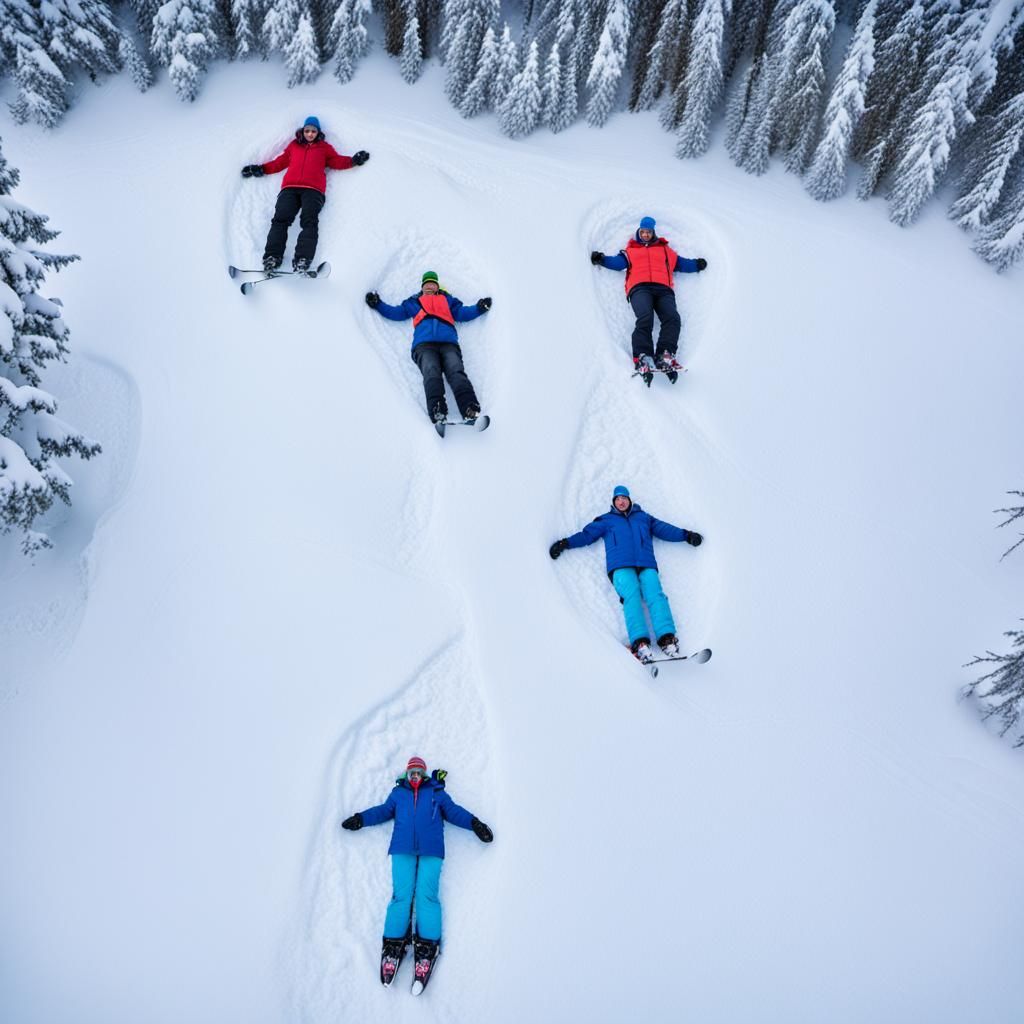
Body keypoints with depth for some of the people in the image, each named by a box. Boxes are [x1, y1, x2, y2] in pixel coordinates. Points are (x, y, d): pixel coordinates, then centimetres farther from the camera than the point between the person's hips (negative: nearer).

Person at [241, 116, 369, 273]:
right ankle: (272, 257, -30)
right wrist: (261, 169, 23)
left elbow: (337, 161, 14)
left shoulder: (324, 147, 26)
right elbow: (280, 162, 30)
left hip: (313, 189, -2)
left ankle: (302, 259, -39)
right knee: (281, 219, -18)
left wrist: (354, 160, -3)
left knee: (309, 221, -24)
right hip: (290, 188, 2)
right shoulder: (294, 145, 30)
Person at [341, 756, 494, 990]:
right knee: (401, 895, -12)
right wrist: (360, 819, 9)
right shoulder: (398, 793, 25)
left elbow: (453, 811, 15)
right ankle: (393, 944, -14)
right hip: (402, 849, 1)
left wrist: (474, 823, 3)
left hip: (430, 849, -1)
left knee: (427, 895, -13)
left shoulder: (437, 792, 22)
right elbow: (384, 810, 21)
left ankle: (427, 948, -16)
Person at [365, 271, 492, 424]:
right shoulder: (413, 302, 37)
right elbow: (395, 313, 34)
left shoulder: (447, 300, 37)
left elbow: (462, 313, 27)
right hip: (424, 345, 0)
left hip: (449, 343, 0)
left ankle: (470, 410, -48)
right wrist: (378, 304, 24)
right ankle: (437, 411, -52)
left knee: (456, 372, -27)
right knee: (431, 373, -30)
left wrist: (479, 308, 13)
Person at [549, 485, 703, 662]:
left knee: (655, 594, -24)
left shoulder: (644, 517, 33)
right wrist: (565, 543, 9)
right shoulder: (606, 520, 28)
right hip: (620, 566, -2)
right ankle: (639, 641, -44)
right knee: (631, 594, -29)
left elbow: (665, 529, 30)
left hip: (646, 565, 2)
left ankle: (667, 638, -39)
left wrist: (686, 534, 18)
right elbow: (587, 534, 22)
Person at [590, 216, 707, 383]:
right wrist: (602, 259, 0)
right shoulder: (630, 251, 31)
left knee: (672, 318, -27)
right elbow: (618, 262, 15)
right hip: (640, 288, -2)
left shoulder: (666, 250, 37)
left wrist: (697, 265, 19)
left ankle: (665, 355, -38)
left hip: (663, 289, 2)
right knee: (645, 318, -31)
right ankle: (642, 358, -42)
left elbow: (681, 263, 32)